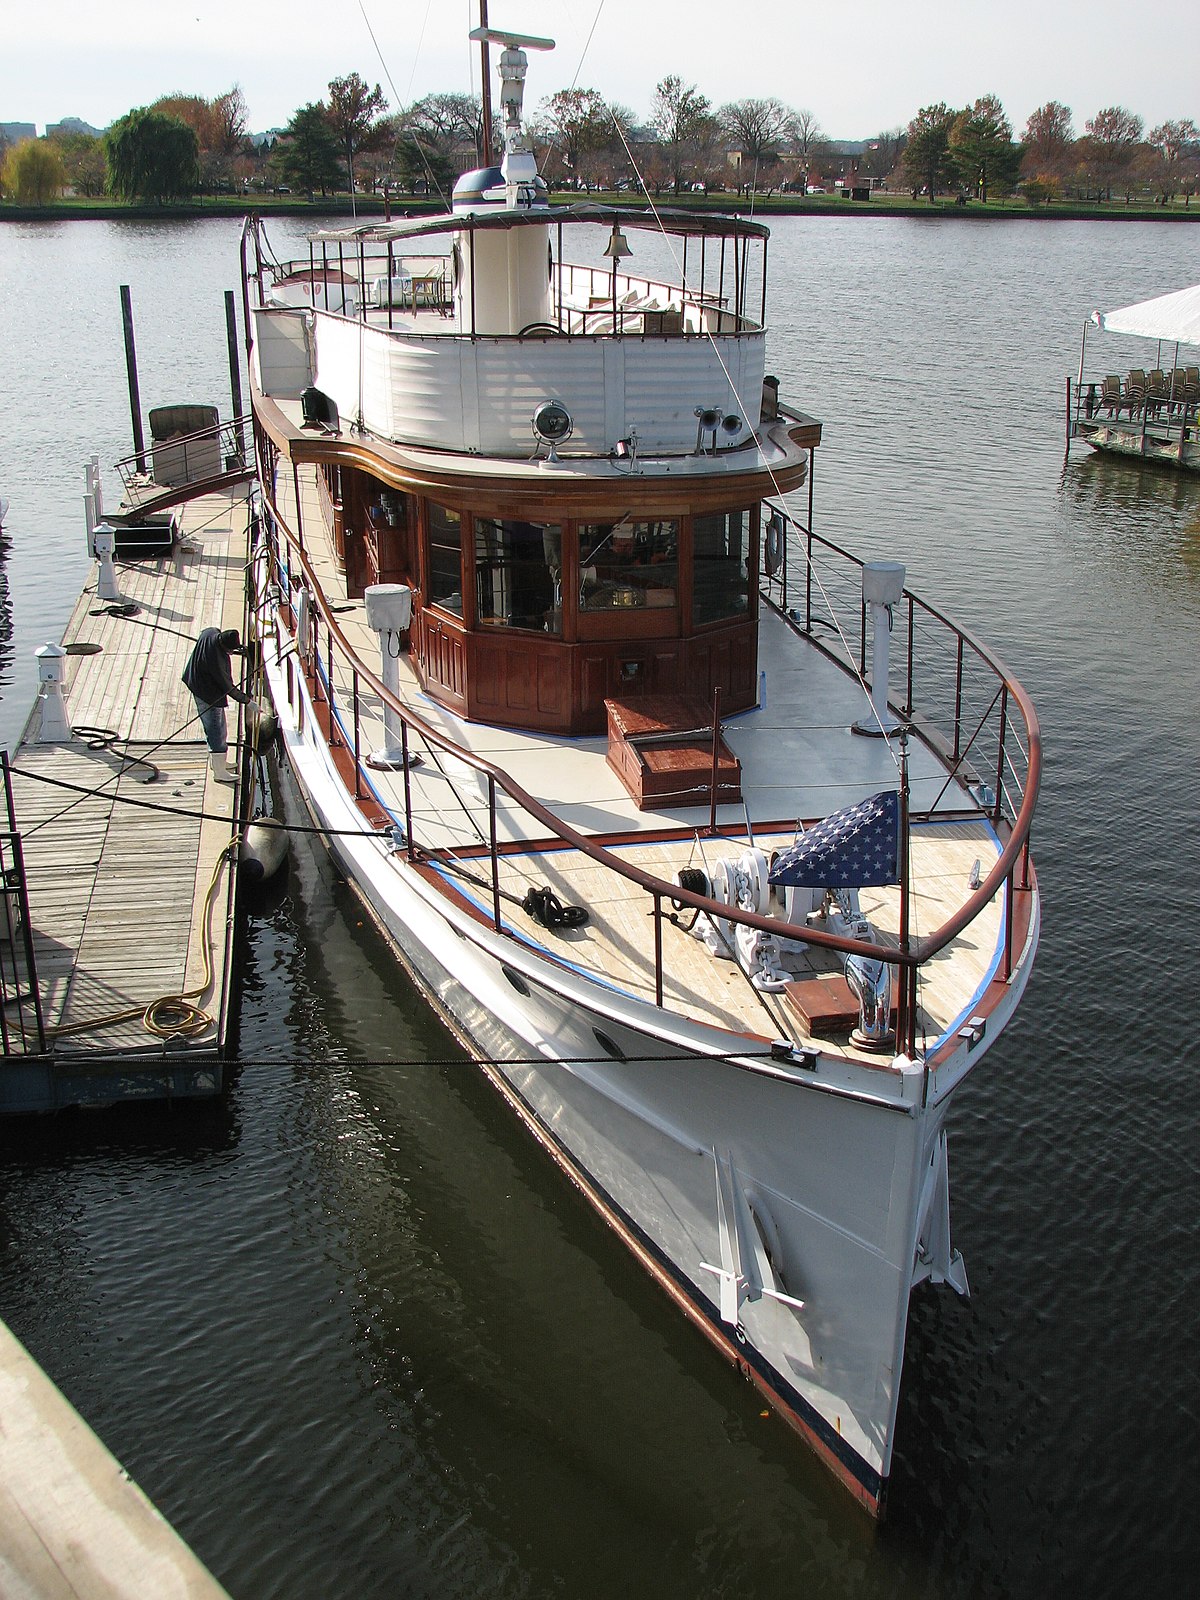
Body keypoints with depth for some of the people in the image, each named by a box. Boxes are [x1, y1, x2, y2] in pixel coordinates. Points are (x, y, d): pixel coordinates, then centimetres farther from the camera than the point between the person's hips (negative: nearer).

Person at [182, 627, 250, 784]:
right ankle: (219, 772, 12)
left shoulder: (213, 632, -14)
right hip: (209, 696, -10)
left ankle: (216, 760, 41)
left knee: (214, 728, 24)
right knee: (217, 733, 2)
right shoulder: (215, 659, -37)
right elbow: (227, 687, -25)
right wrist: (247, 701, -17)